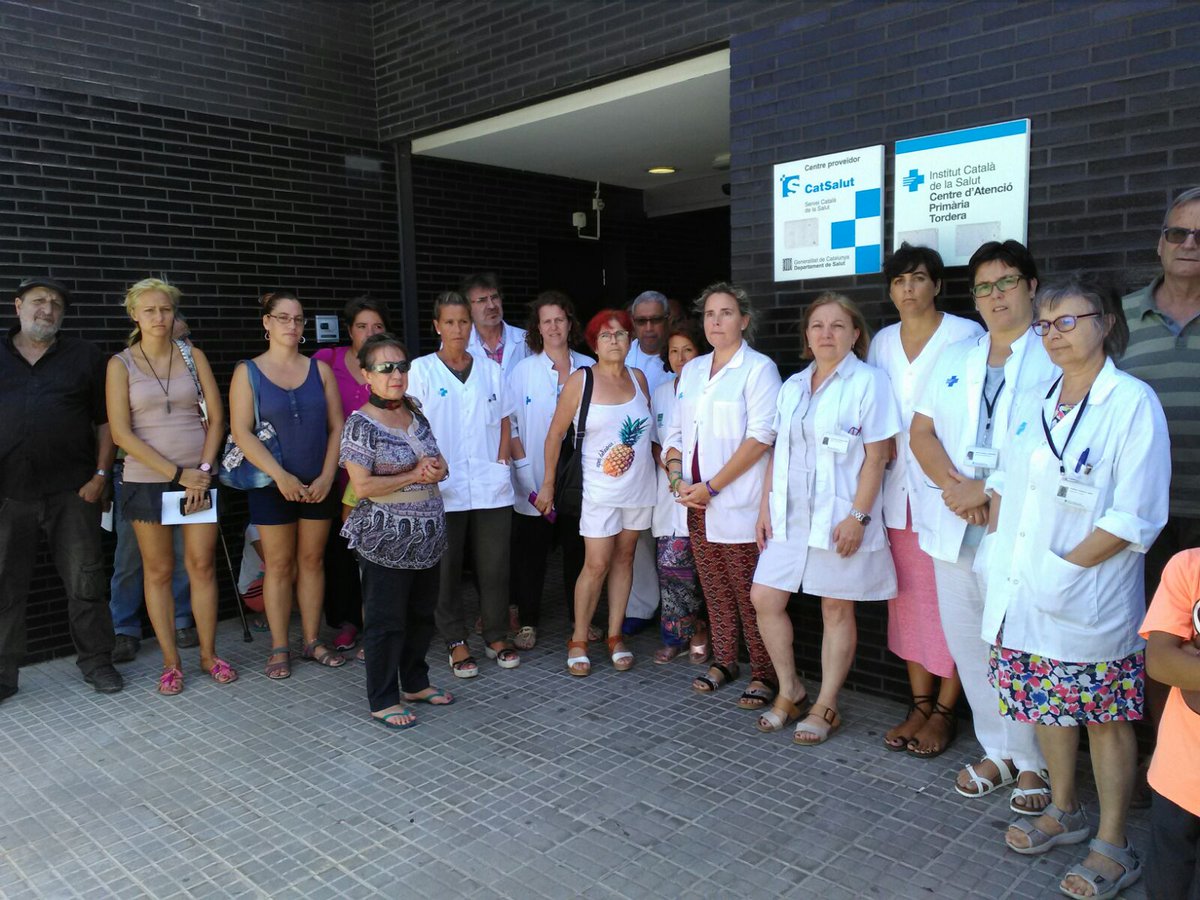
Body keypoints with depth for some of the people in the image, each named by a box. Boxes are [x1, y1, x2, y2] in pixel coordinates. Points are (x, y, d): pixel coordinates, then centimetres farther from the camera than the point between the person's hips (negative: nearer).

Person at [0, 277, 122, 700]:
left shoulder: (84, 356, 8)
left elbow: (105, 420, 6)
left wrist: (100, 475, -3)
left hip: (72, 491, -1)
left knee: (85, 581, 4)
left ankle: (96, 660, 18)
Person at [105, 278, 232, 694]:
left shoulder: (193, 356, 5)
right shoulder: (121, 364, 0)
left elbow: (216, 417, 3)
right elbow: (121, 433, -7)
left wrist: (203, 471, -8)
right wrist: (177, 473, -12)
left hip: (199, 477, 1)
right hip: (147, 481, -1)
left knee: (202, 566, 4)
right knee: (158, 572, 5)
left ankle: (209, 654, 18)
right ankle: (171, 662, 16)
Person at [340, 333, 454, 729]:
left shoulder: (416, 414, 9)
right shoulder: (361, 424, -12)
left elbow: (439, 463, 16)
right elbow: (362, 486, -18)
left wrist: (435, 469, -7)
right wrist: (414, 476, -16)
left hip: (427, 537, 7)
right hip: (386, 542, -7)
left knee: (422, 614, 18)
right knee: (387, 621, 3)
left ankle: (415, 682, 35)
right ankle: (383, 701, 17)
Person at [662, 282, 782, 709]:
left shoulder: (758, 368, -6)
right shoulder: (692, 370, 14)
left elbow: (760, 437, -14)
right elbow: (675, 430, 16)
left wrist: (711, 487, -15)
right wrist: (677, 478, -2)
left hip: (738, 505, -6)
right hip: (697, 502, 6)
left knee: (750, 595, -1)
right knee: (715, 590, 14)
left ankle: (764, 674, 12)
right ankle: (723, 661, 28)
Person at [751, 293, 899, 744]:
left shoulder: (868, 382, -6)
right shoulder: (793, 386, 12)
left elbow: (876, 456, -10)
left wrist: (858, 516, -16)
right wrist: (766, 505, 8)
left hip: (839, 517, -6)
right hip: (790, 515, 6)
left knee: (836, 609, 5)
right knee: (764, 598, 4)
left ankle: (825, 707, 19)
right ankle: (790, 693, 23)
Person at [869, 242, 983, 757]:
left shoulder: (966, 335, -4)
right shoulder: (882, 343, 12)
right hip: (899, 488, 5)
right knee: (909, 596, 10)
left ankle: (944, 711, 12)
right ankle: (920, 703, 22)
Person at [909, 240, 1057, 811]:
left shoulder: (1058, 358, -1)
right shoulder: (954, 359, 16)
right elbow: (921, 431, 10)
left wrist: (987, 491, -16)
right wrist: (954, 486, -7)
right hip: (956, 529, 5)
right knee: (968, 644, 11)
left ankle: (1034, 763, 19)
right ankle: (998, 750, 27)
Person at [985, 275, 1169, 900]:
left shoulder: (1133, 402, -10)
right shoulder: (1029, 403, 10)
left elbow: (1136, 517, -15)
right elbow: (1003, 481, 16)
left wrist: (1064, 568, -18)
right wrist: (999, 545, 3)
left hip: (1089, 605, -6)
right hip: (1020, 592, 6)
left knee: (1105, 721, 7)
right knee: (1047, 707, 17)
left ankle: (1112, 847, 23)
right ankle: (1063, 812, 37)